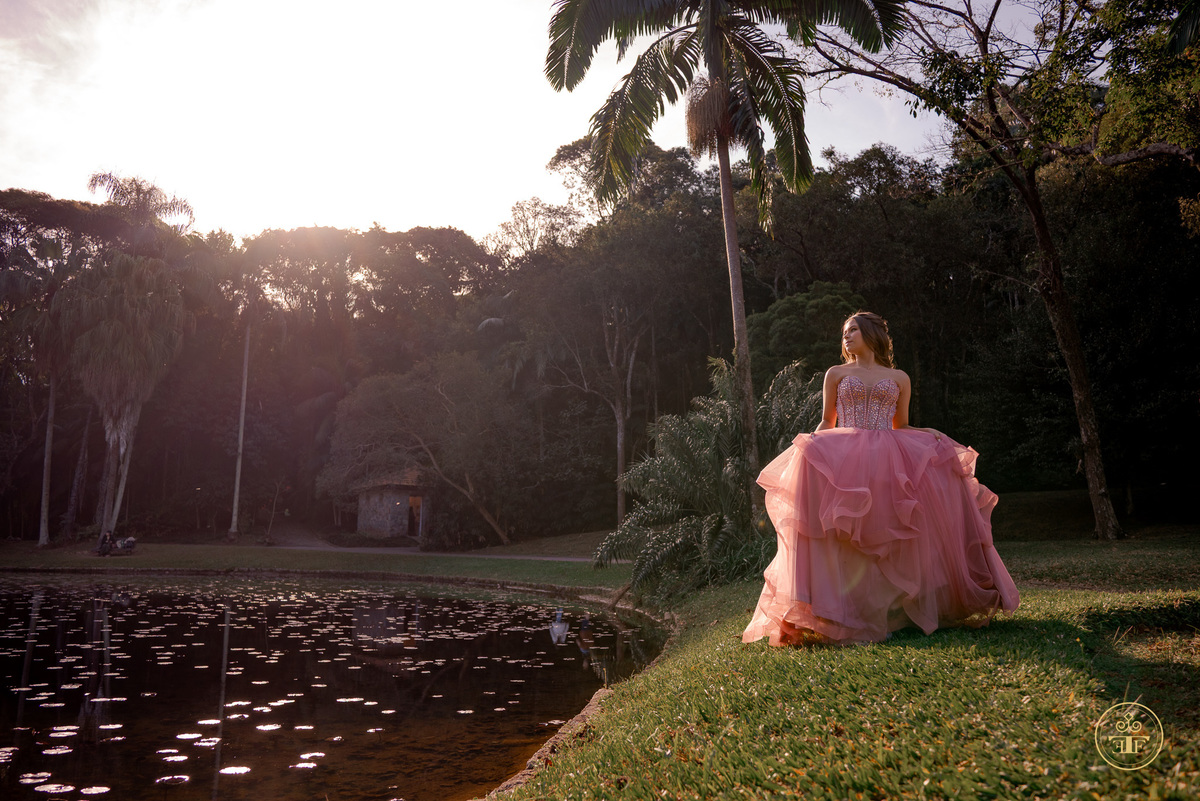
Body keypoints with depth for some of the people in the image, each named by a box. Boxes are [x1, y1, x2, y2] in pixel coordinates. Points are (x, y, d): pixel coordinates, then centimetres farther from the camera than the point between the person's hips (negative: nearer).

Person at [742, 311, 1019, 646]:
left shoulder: (898, 378, 21)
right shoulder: (836, 374, 20)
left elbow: (901, 427, 22)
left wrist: (928, 432, 2)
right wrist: (813, 439, -5)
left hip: (891, 456, 2)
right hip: (844, 456, -2)